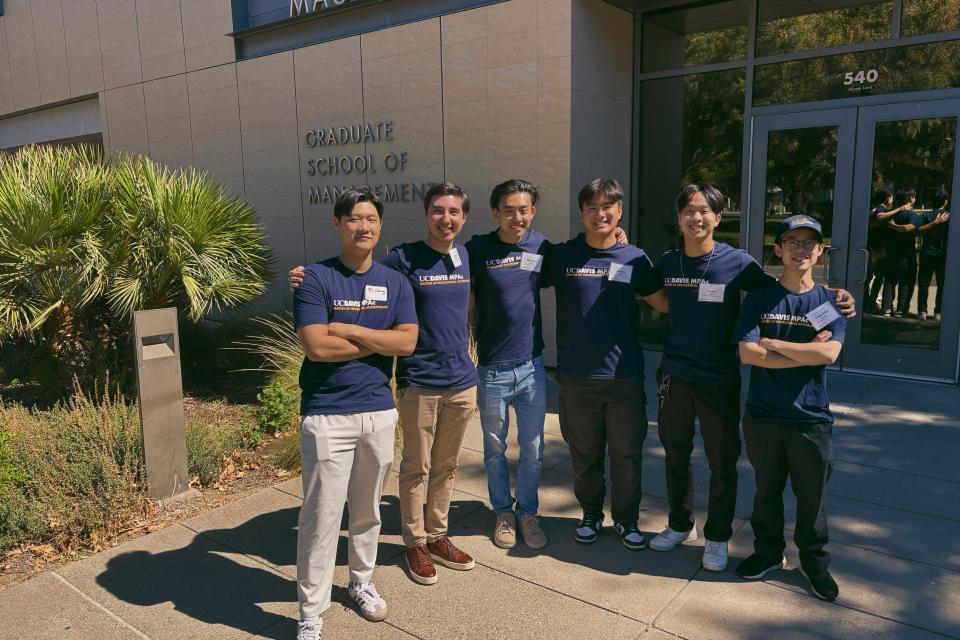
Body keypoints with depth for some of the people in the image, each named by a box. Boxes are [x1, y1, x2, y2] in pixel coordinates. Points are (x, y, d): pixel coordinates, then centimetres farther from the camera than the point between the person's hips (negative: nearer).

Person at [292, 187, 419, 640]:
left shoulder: (395, 283, 6)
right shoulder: (316, 279, -6)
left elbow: (407, 342, -5)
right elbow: (316, 346, -17)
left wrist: (350, 330, -13)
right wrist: (379, 341, -7)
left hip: (379, 411, 4)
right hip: (327, 415, -4)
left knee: (368, 510, 18)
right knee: (322, 516, -1)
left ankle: (361, 582, 39)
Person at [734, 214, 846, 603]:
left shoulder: (830, 302, 1)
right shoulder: (759, 299, -1)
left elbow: (829, 354, -16)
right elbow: (747, 353, -13)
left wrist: (773, 343, -14)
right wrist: (804, 353, -14)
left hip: (811, 417, 0)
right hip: (763, 415, 0)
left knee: (812, 496, 12)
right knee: (767, 491, 15)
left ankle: (814, 562, 32)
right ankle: (768, 553, 34)